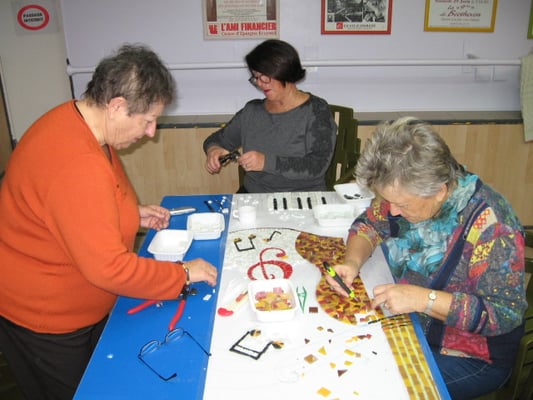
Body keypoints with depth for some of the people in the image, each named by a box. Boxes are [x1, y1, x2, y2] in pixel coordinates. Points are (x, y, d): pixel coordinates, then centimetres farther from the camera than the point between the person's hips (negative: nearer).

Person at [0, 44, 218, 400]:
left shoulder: (74, 118, -3)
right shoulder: (77, 165, -36)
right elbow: (109, 268, -34)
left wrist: (133, 215, 1)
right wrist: (184, 274, -23)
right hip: (47, 317, -9)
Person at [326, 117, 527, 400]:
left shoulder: (489, 224, -27)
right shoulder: (405, 192, -9)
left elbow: (507, 313, -25)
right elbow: (368, 224, 6)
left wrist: (422, 299, -33)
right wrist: (353, 262, -15)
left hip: (470, 357, -5)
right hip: (408, 326, 6)